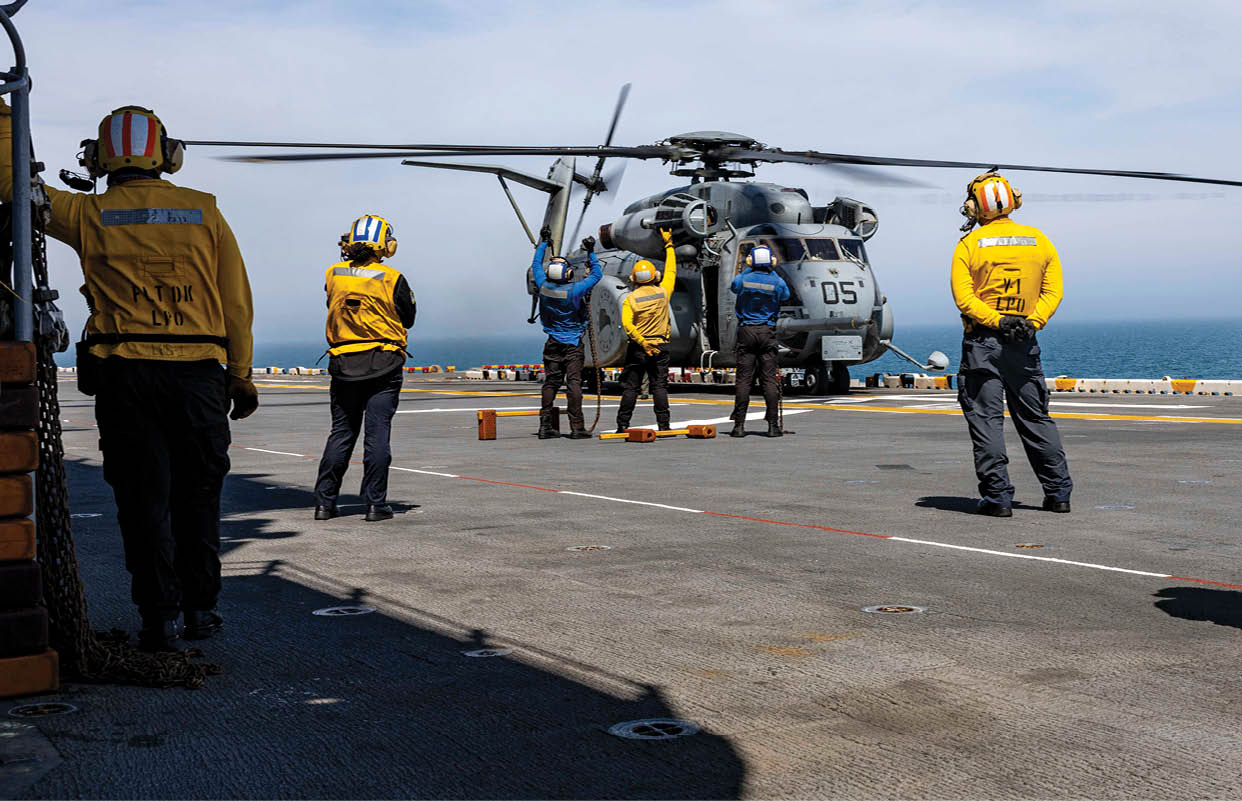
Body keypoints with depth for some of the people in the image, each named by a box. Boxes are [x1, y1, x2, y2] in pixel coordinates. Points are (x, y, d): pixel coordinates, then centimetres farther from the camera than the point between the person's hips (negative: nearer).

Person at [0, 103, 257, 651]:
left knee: (144, 498, 5)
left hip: (124, 375, -1)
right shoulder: (205, 212, 4)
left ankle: (161, 617, 6)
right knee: (197, 494, 14)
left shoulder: (90, 215, 1)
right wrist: (241, 376, 10)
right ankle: (202, 608, 19)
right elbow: (237, 301, 4)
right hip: (199, 373, 1)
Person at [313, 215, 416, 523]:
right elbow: (408, 318, 3)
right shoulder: (392, 279, -8)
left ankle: (324, 501, 12)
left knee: (341, 432, 11)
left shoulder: (333, 275, 1)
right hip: (384, 364, -3)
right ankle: (375, 503, 0)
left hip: (343, 366, 3)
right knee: (377, 433, 0)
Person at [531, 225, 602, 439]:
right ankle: (577, 428, -6)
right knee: (574, 383, -5)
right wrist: (590, 253, 3)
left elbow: (536, 265, 13)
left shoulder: (544, 287, -5)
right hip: (573, 344, -4)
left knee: (550, 383, 8)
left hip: (553, 343, 4)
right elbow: (596, 274, -5)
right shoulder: (574, 291, -17)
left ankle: (545, 426, 7)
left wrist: (544, 242, 22)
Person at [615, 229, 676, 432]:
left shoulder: (631, 299, -6)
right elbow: (671, 271, 15)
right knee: (659, 386, 3)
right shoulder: (663, 292, -1)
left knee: (630, 387, 3)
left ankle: (622, 425, 4)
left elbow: (627, 324, -21)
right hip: (660, 346, 1)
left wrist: (641, 341, -22)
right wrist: (669, 245, 25)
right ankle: (663, 425, 0)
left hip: (638, 347, -1)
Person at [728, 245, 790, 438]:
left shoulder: (743, 279, -3)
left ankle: (739, 425, -3)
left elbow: (733, 287, 21)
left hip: (746, 331, 0)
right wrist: (773, 271, 23)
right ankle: (773, 425, -1)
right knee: (769, 379, 2)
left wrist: (748, 269, 25)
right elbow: (786, 296, 21)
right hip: (767, 331, 0)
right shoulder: (777, 282, -3)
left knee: (744, 379, 0)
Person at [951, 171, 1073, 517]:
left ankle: (998, 496, -3)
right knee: (1035, 417, 13)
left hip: (982, 342, -4)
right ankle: (1058, 492, 17)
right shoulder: (1039, 241, 6)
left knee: (986, 420, 0)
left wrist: (996, 320, -14)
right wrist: (1030, 322, -6)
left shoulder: (969, 244, -4)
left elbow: (963, 297, -13)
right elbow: (1053, 291, 2)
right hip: (1024, 344, 4)